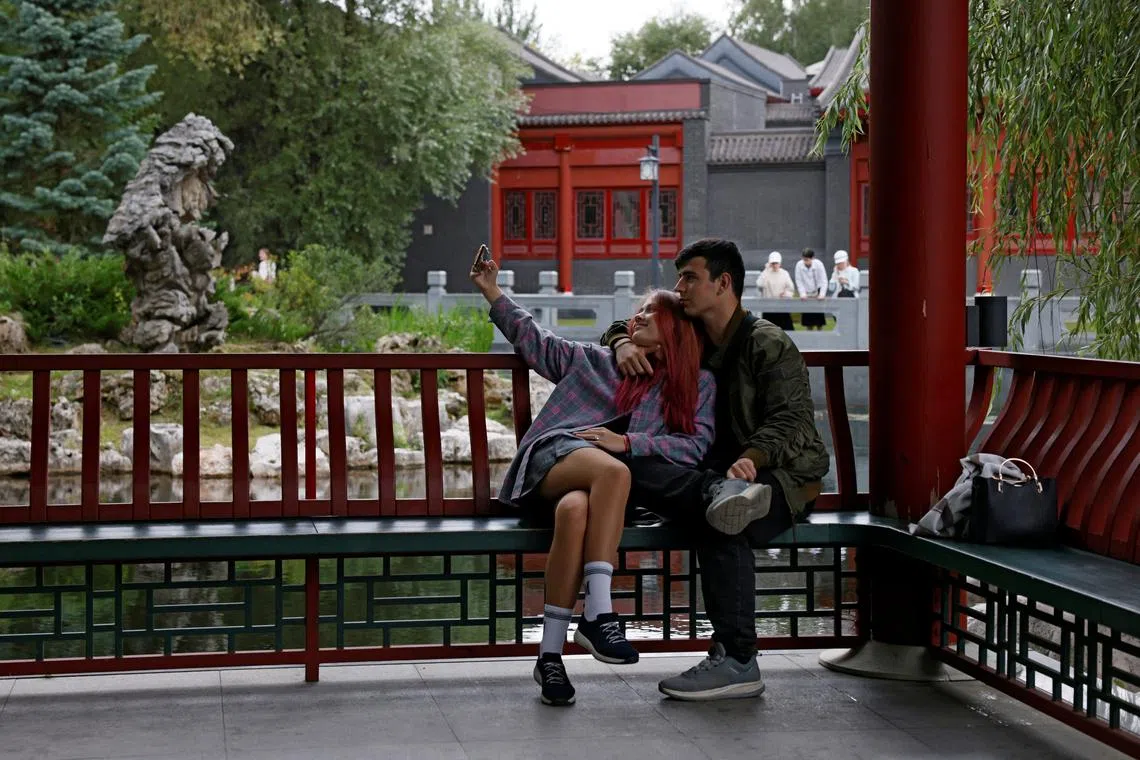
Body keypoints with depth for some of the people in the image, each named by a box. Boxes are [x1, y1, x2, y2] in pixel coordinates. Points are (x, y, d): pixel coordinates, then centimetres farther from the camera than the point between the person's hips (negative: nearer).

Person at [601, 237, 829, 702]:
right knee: (627, 467, -23)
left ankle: (738, 662, -37)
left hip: (779, 477, -6)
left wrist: (751, 458, -36)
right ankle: (720, 496, -49)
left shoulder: (770, 346, -2)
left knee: (719, 525, -39)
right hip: (713, 469, 6)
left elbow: (790, 421, -15)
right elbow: (621, 327, 33)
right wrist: (622, 343, 6)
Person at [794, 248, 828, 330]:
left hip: (817, 294, -2)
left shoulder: (818, 264, -16)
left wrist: (822, 294, -25)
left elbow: (824, 281, -15)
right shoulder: (799, 265, -12)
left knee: (819, 323, -2)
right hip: (806, 295, 2)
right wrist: (803, 294, -17)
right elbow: (799, 281, -7)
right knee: (808, 322, 3)